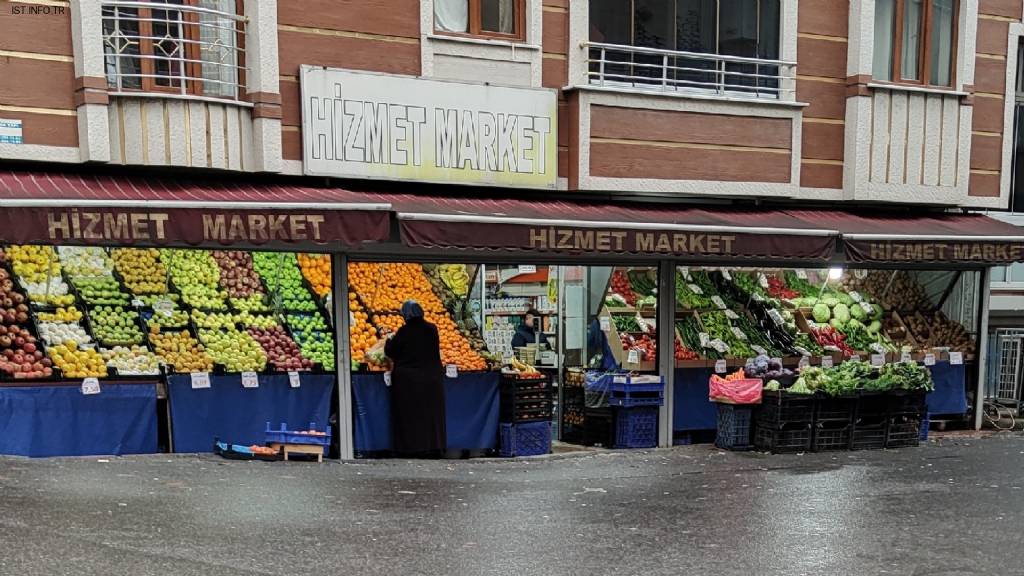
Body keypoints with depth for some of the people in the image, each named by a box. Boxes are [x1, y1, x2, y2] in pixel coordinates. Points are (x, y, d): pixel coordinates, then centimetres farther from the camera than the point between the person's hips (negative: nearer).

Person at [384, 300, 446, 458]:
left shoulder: (404, 332, -12)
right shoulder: (432, 329, -1)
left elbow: (390, 352, -4)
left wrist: (390, 339, 16)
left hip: (408, 379, -3)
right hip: (431, 378, 3)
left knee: (411, 415, 5)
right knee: (432, 414, 11)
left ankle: (415, 449, 5)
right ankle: (435, 447, 12)